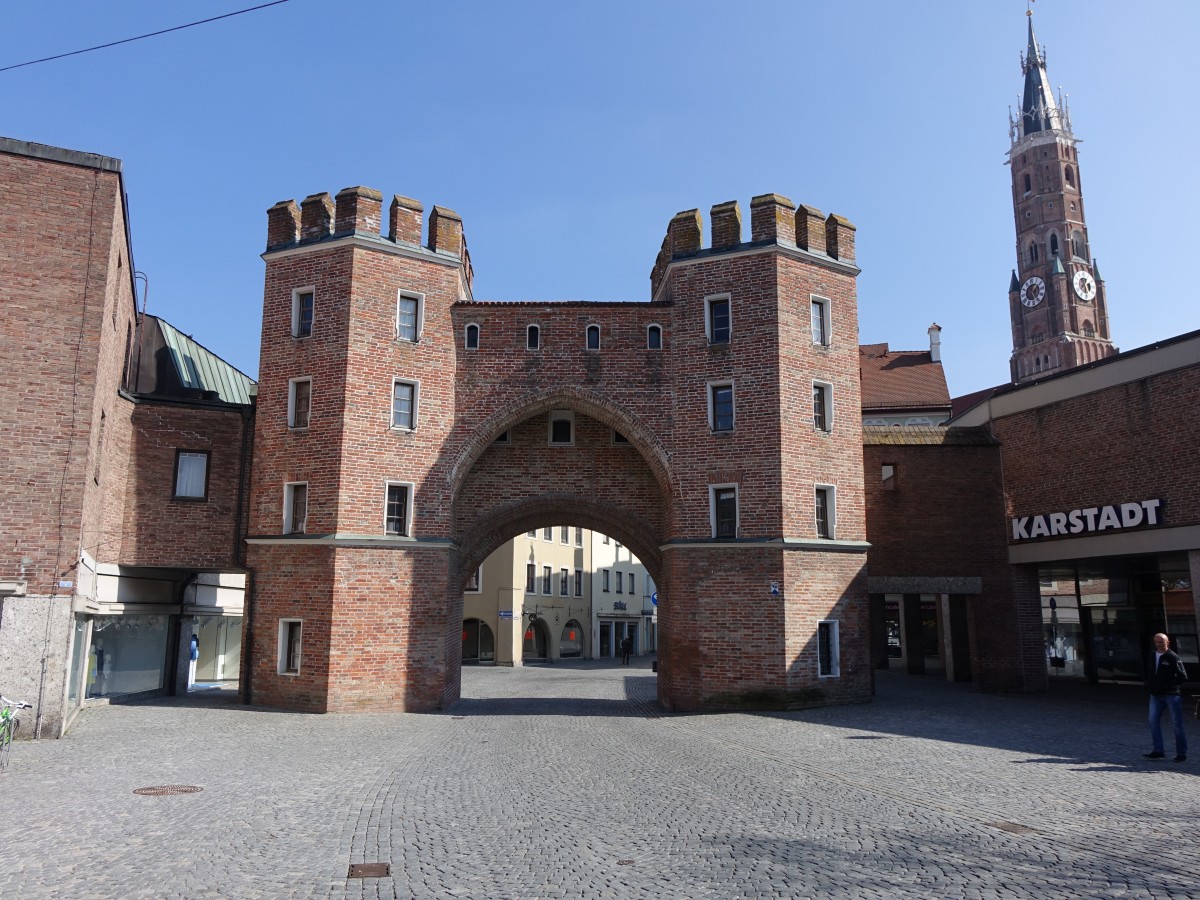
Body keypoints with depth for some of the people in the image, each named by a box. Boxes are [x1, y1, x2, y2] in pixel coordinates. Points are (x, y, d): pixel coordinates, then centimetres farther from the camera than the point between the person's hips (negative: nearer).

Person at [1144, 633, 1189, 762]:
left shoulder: (1173, 657, -8)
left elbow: (1183, 677, -12)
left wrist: (1168, 684, -16)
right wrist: (1152, 686, 8)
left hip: (1171, 694, -6)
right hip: (1156, 695, 6)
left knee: (1177, 724, 2)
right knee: (1153, 721, 2)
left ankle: (1181, 753, 10)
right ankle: (1158, 750, 8)